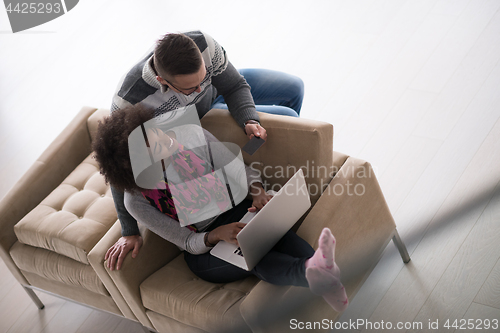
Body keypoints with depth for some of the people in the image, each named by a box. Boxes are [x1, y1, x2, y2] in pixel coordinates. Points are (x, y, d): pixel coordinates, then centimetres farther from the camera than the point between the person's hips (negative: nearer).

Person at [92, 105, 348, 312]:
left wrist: (258, 192, -25)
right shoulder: (137, 201, -16)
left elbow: (241, 170, -3)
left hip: (235, 211, 4)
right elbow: (189, 243, -12)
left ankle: (318, 268, -56)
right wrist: (216, 235, -34)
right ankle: (313, 274, -62)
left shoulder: (193, 137, -10)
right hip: (203, 249, -3)